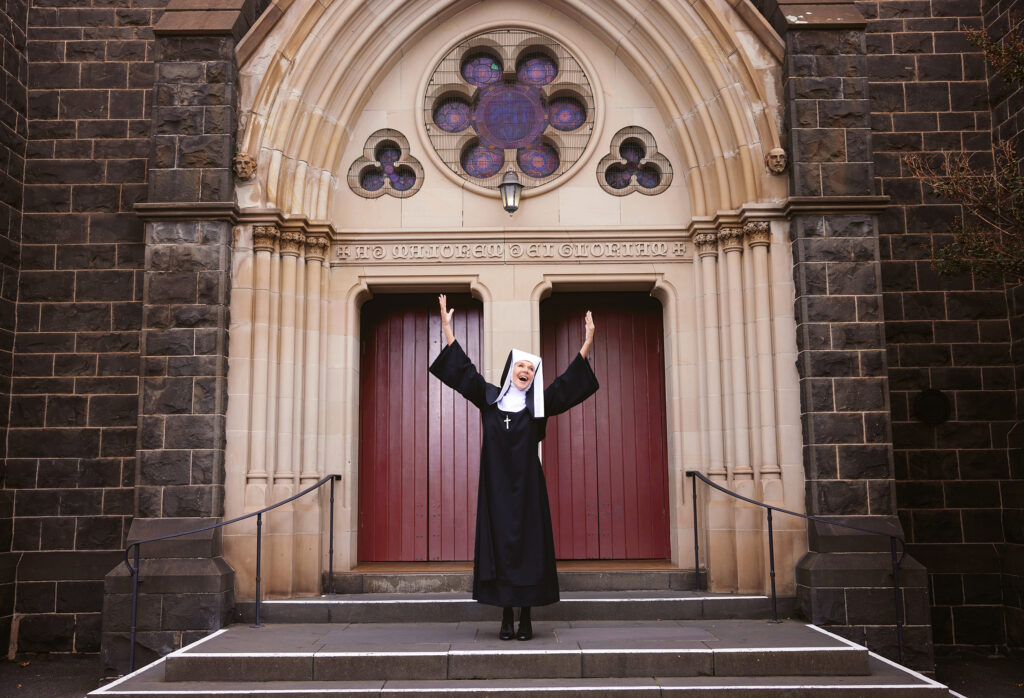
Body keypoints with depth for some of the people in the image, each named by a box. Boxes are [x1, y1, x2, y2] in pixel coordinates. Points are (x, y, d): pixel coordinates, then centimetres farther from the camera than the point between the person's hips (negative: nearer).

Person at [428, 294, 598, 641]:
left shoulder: (537, 405, 6)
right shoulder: (489, 398, 8)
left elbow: (567, 383, 1)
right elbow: (463, 369, 8)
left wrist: (587, 343, -6)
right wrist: (447, 329, 4)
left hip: (527, 487, 0)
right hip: (496, 487, 0)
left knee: (528, 546, 0)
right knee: (499, 545, 1)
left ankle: (526, 618, 8)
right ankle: (506, 617, 9)